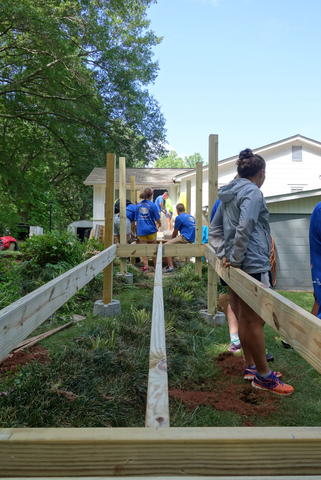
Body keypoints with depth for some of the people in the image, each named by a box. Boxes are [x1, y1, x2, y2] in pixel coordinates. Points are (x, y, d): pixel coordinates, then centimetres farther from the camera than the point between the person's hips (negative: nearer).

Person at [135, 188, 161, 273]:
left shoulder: (138, 205, 3)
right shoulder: (152, 205, -8)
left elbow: (136, 220, 8)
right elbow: (158, 219, -5)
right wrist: (159, 224, 19)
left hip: (141, 230, 2)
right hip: (151, 230, -2)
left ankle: (145, 266, 3)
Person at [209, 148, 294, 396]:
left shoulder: (228, 194, 14)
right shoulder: (253, 192, -12)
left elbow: (215, 228, 15)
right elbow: (245, 228, -26)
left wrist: (224, 253, 7)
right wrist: (236, 259, -17)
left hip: (238, 266, 9)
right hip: (253, 265, -9)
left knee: (244, 318, 17)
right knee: (255, 321, 1)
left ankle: (251, 367, 30)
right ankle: (263, 376, 14)